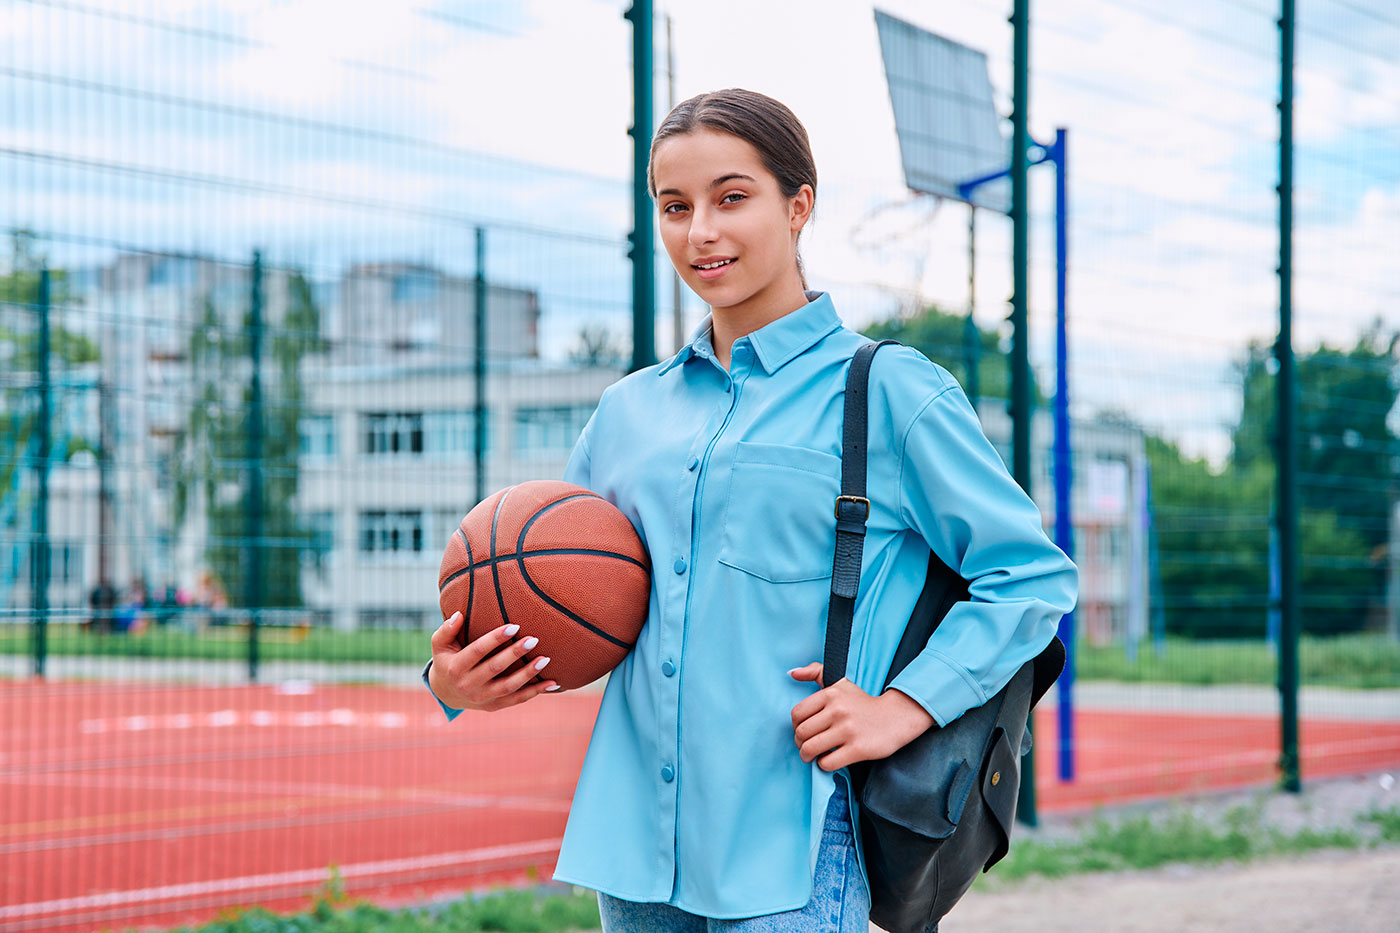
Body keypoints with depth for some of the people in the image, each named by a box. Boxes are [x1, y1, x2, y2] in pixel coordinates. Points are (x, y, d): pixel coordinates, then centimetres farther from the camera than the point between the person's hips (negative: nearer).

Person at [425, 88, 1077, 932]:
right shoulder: (628, 410, 14)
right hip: (633, 842, 5)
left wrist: (904, 707, -12)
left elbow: (1034, 574, -2)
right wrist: (459, 679, 1)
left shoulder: (888, 391, -1)